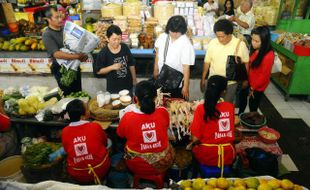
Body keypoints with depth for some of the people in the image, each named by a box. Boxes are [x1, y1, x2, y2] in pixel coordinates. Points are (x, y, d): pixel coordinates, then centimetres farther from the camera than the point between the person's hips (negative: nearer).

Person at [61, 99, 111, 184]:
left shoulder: (65, 132, -12)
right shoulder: (95, 126, -17)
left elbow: (67, 150, 6)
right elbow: (105, 142, 2)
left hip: (77, 175, 2)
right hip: (100, 170, -1)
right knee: (109, 143, 22)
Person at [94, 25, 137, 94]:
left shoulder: (125, 47, -6)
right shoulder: (103, 53, -16)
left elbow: (131, 64, 4)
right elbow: (98, 71, -11)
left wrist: (134, 79, 8)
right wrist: (112, 67, -24)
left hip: (128, 85, 4)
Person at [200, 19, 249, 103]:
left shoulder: (240, 44, -15)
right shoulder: (212, 43, -9)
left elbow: (246, 62, -3)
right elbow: (207, 62, 0)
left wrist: (245, 80, 4)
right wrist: (203, 79, 5)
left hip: (231, 83, -2)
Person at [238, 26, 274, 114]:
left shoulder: (269, 56, -30)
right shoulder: (255, 49, -7)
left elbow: (264, 76, -23)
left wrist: (253, 87, -15)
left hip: (258, 86, -7)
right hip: (249, 80, 8)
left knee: (253, 103, 13)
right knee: (242, 95, 23)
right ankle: (240, 114, 47)